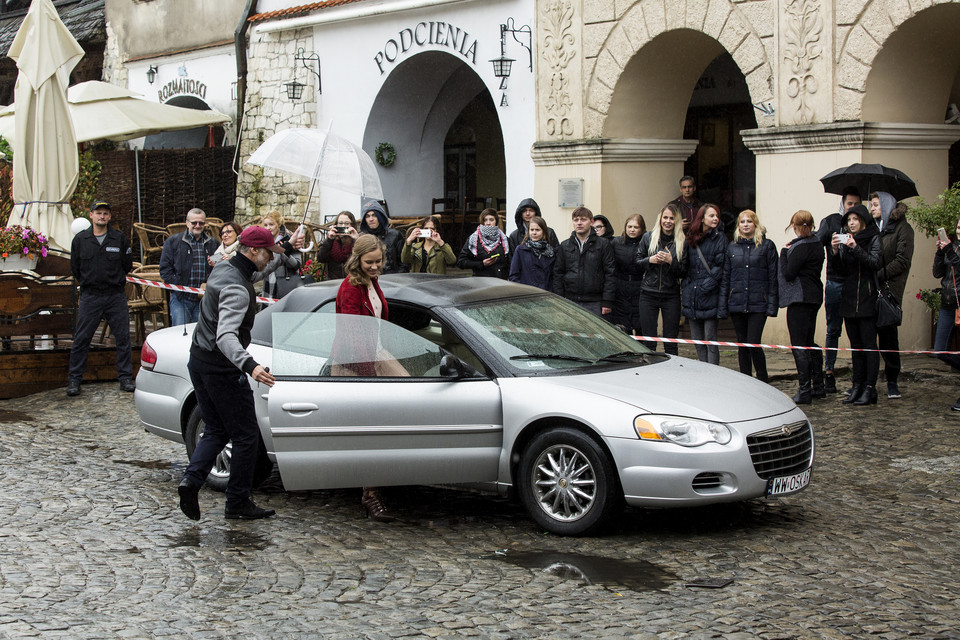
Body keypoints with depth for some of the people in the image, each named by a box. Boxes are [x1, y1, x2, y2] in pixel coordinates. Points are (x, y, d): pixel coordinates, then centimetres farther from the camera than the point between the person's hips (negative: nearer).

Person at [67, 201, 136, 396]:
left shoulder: (120, 239, 2)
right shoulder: (80, 239, 4)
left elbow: (127, 265, 10)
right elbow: (75, 269, 11)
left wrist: (114, 280, 11)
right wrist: (88, 283, 13)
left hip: (116, 297, 0)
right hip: (89, 297, 0)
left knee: (123, 338, 2)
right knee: (81, 339, 0)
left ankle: (125, 377, 11)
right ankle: (74, 379, 8)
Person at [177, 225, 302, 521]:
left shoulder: (224, 268, 6)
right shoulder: (236, 288, -24)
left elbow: (257, 272, 30)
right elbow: (226, 336, -37)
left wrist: (288, 249, 31)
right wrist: (249, 365, -52)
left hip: (199, 361, 10)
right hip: (222, 367, -10)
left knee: (216, 431, 17)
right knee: (246, 435, 2)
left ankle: (192, 478, -3)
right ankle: (238, 503, 9)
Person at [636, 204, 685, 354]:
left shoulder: (682, 242, 1)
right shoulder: (648, 237, 5)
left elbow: (684, 272, 1)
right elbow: (637, 261, 10)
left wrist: (671, 261, -15)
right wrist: (650, 260, -8)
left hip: (671, 296, -1)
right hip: (648, 295, 1)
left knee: (671, 342, 1)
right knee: (648, 341, 3)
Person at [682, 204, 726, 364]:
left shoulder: (720, 238, -1)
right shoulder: (691, 238, 12)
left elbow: (720, 267, -7)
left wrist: (706, 285, -13)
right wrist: (685, 287, 5)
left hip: (710, 297, -5)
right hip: (691, 296, 5)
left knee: (710, 340, -6)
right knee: (697, 341, 9)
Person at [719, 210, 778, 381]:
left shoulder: (767, 245, 2)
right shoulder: (732, 247, 12)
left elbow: (773, 277, -1)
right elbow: (725, 278, 12)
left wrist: (772, 305, -8)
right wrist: (723, 306, 6)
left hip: (758, 303, -4)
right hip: (737, 303, 4)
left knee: (753, 343, -11)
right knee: (742, 345, 8)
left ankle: (763, 384, 4)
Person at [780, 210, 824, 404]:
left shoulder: (800, 247, -17)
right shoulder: (817, 244, 10)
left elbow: (788, 274, -17)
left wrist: (784, 252, -5)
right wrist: (789, 252, 8)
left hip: (800, 299, -9)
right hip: (814, 296, 9)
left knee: (799, 346, -5)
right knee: (808, 343, 18)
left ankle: (805, 391, -6)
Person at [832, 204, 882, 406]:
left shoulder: (873, 239, -1)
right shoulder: (845, 241, 13)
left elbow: (875, 263, -15)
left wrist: (856, 248, -23)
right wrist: (835, 251, -9)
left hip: (867, 300, -6)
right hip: (848, 298, 6)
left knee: (869, 344, -6)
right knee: (856, 345, 8)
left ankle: (870, 389, -7)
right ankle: (857, 387, 11)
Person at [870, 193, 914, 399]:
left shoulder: (902, 228, -2)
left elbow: (902, 261, -9)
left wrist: (878, 276, -13)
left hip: (889, 290, -5)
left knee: (888, 335, -3)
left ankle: (892, 382, 7)